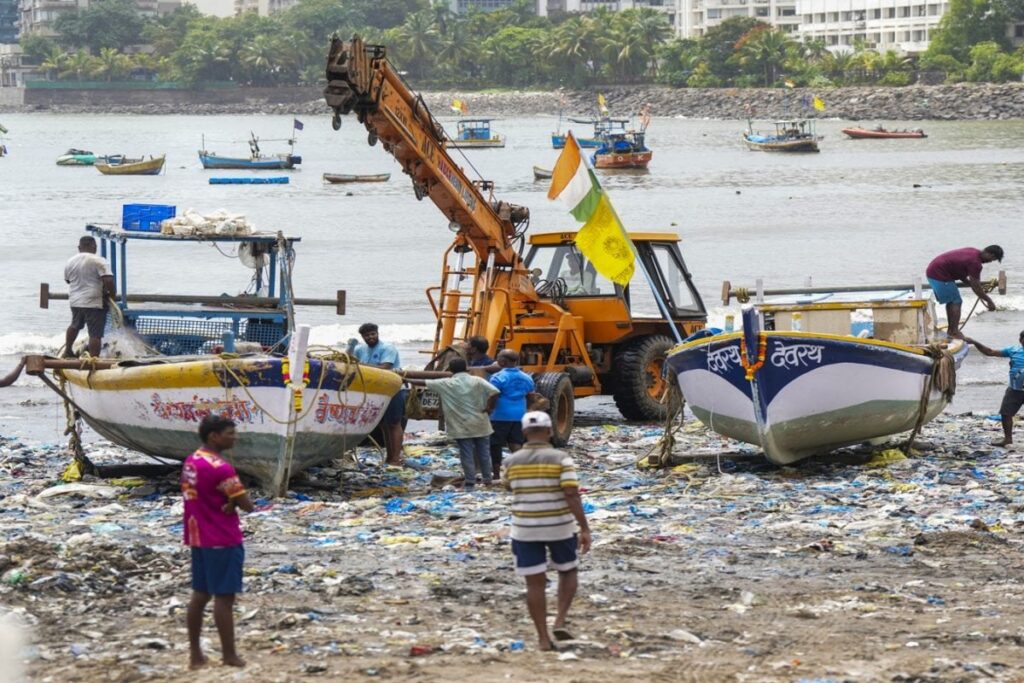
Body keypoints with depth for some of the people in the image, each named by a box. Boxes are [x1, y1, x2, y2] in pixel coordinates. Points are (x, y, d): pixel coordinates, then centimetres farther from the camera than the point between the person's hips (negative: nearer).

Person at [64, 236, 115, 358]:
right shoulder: (98, 261, -12)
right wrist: (111, 294, -5)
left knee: (75, 326, 29)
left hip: (75, 301, 6)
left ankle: (67, 351, 41)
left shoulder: (70, 262, 6)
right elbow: (108, 280, -21)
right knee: (95, 334, -3)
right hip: (94, 302, -6)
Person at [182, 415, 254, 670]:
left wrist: (228, 502, -4)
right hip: (223, 540, -9)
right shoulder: (220, 468, -20)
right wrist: (234, 503, 3)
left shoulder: (190, 462, 8)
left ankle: (195, 653, 15)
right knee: (224, 597, -3)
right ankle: (229, 655, 2)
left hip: (198, 538, 9)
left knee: (200, 594, 12)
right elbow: (247, 505, -17)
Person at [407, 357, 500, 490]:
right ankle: (487, 479, 20)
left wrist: (407, 380, 15)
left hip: (461, 426, -1)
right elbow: (494, 392, -16)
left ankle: (470, 482, 3)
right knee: (483, 452, 13)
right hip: (480, 424, 1)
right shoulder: (477, 381, -5)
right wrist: (489, 408, -4)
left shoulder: (446, 384, -5)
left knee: (467, 454, 3)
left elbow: (425, 383, 3)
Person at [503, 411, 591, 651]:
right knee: (568, 572, 21)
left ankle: (543, 638, 7)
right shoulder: (561, 459, -11)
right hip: (559, 527, -1)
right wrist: (585, 529, -16)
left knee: (535, 583, 6)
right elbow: (572, 495, -18)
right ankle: (560, 621, 5)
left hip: (525, 530, 1)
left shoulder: (513, 460, -2)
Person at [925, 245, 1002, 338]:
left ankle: (951, 330, 23)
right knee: (956, 302, -6)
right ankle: (955, 333, -5)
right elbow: (976, 287, -15)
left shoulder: (972, 252, 9)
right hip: (939, 274, -10)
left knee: (951, 301, 18)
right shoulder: (975, 262, -20)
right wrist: (989, 301, -4)